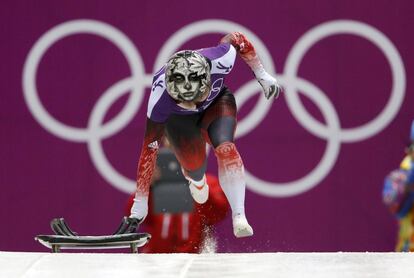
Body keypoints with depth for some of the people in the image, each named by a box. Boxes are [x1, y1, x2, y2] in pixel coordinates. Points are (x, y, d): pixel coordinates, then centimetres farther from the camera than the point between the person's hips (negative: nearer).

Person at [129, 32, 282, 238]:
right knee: (194, 167, -10)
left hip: (217, 99, 0)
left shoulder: (218, 61, -42)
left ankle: (239, 217, -29)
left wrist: (262, 74, -8)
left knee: (225, 147, -27)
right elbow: (149, 149, -34)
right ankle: (196, 178, 31)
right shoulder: (160, 100, -42)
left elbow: (236, 39, -18)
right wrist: (140, 202, -31)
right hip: (177, 118, 0)